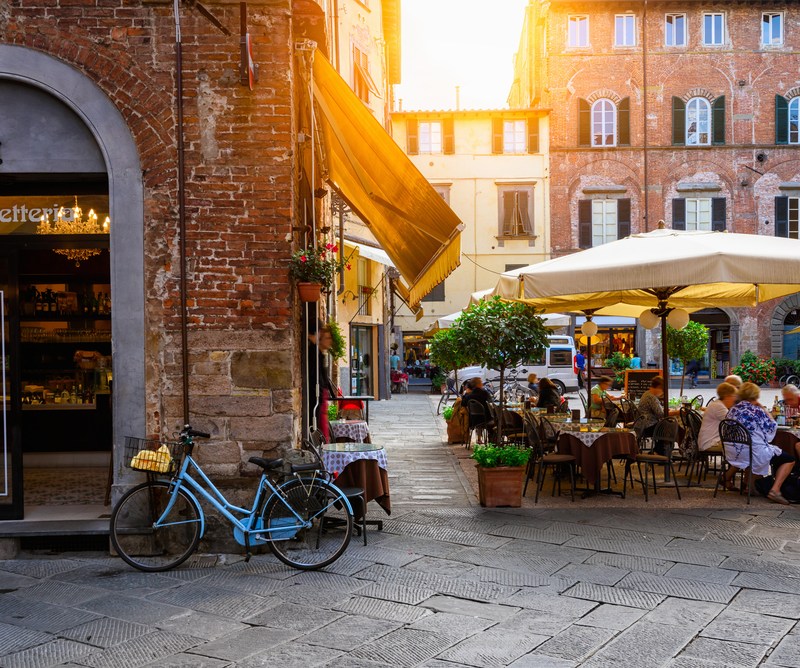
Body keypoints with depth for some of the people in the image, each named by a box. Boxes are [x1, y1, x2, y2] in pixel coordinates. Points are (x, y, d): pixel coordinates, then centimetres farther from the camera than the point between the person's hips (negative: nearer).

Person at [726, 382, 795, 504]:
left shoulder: (733, 410, 6)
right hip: (754, 453, -7)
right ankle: (775, 490, -6)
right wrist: (765, 410, 6)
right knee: (789, 460, 8)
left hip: (732, 453, 7)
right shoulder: (757, 411, -12)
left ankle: (728, 475, 35)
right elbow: (772, 428, -1)